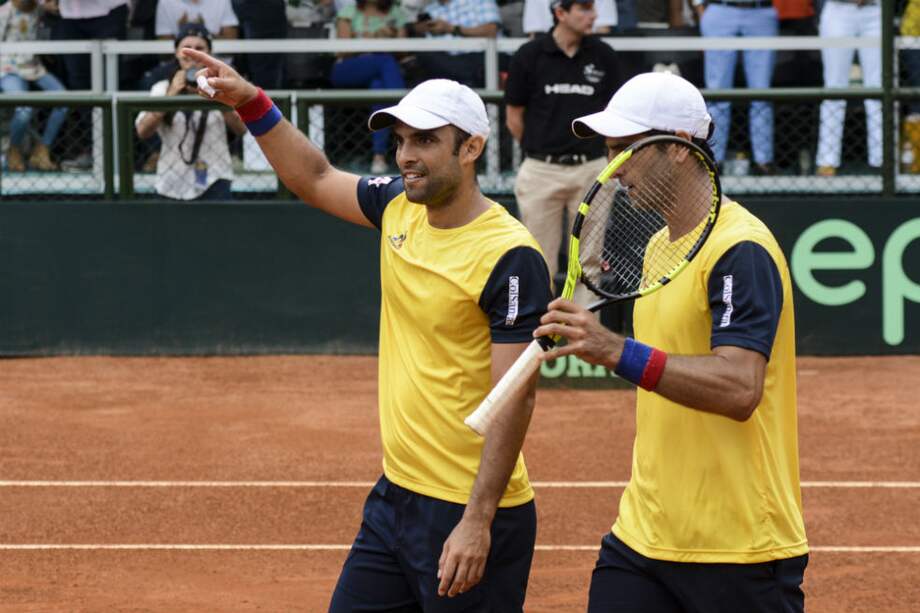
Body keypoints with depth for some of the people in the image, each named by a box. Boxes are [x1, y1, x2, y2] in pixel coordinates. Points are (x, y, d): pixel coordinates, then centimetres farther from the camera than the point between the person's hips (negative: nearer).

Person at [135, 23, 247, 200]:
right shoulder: (161, 89, 8)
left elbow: (241, 129, -10)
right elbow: (142, 131, -7)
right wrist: (171, 95, -17)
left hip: (213, 183, -2)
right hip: (172, 184, 2)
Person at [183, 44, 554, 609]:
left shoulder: (509, 258, -18)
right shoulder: (399, 208, 5)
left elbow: (515, 399, -21)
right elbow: (315, 179, 23)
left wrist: (477, 522, -25)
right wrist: (251, 103, 10)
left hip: (470, 518, -8)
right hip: (397, 497, 8)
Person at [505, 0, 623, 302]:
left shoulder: (603, 56, 1)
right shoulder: (529, 56, -5)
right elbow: (514, 118, 3)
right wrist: (542, 150, 10)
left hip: (591, 169, 2)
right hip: (541, 172, -2)